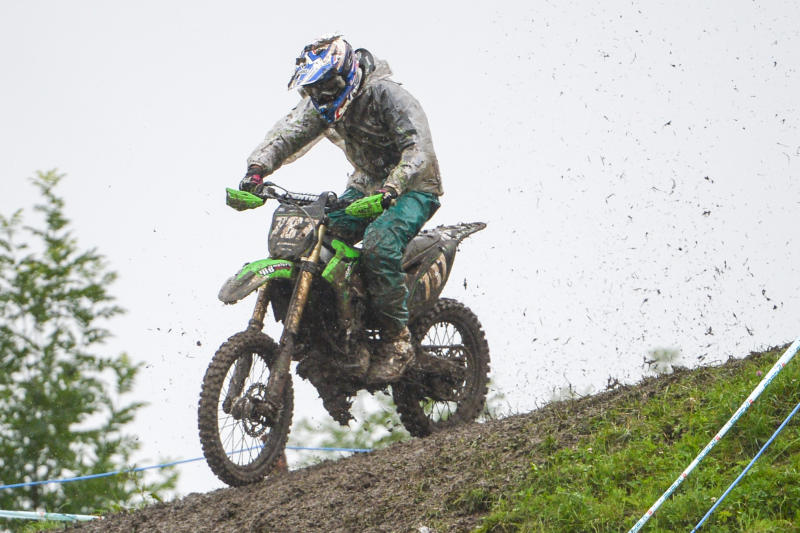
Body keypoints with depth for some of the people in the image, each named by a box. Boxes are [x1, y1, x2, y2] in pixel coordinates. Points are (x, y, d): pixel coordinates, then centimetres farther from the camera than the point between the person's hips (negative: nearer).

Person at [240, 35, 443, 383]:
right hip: (366, 184, 8)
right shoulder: (321, 105, 0)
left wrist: (391, 189, -48)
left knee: (379, 244, -33)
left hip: (413, 188, -7)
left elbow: (419, 148, -32)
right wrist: (257, 169, -29)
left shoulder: (387, 95, -23)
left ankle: (397, 342, -24)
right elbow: (288, 133, -10)